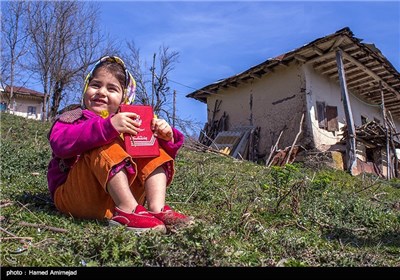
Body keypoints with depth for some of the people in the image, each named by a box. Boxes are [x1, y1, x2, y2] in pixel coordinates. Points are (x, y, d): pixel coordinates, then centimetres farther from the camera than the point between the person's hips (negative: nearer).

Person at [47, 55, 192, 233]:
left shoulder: (128, 123, 15)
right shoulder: (72, 118, 5)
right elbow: (60, 143, -21)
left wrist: (167, 138, -15)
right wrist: (108, 126, -34)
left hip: (118, 197, 4)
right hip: (75, 197, -3)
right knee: (105, 146, -24)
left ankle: (157, 209, -26)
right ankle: (129, 211, -35)